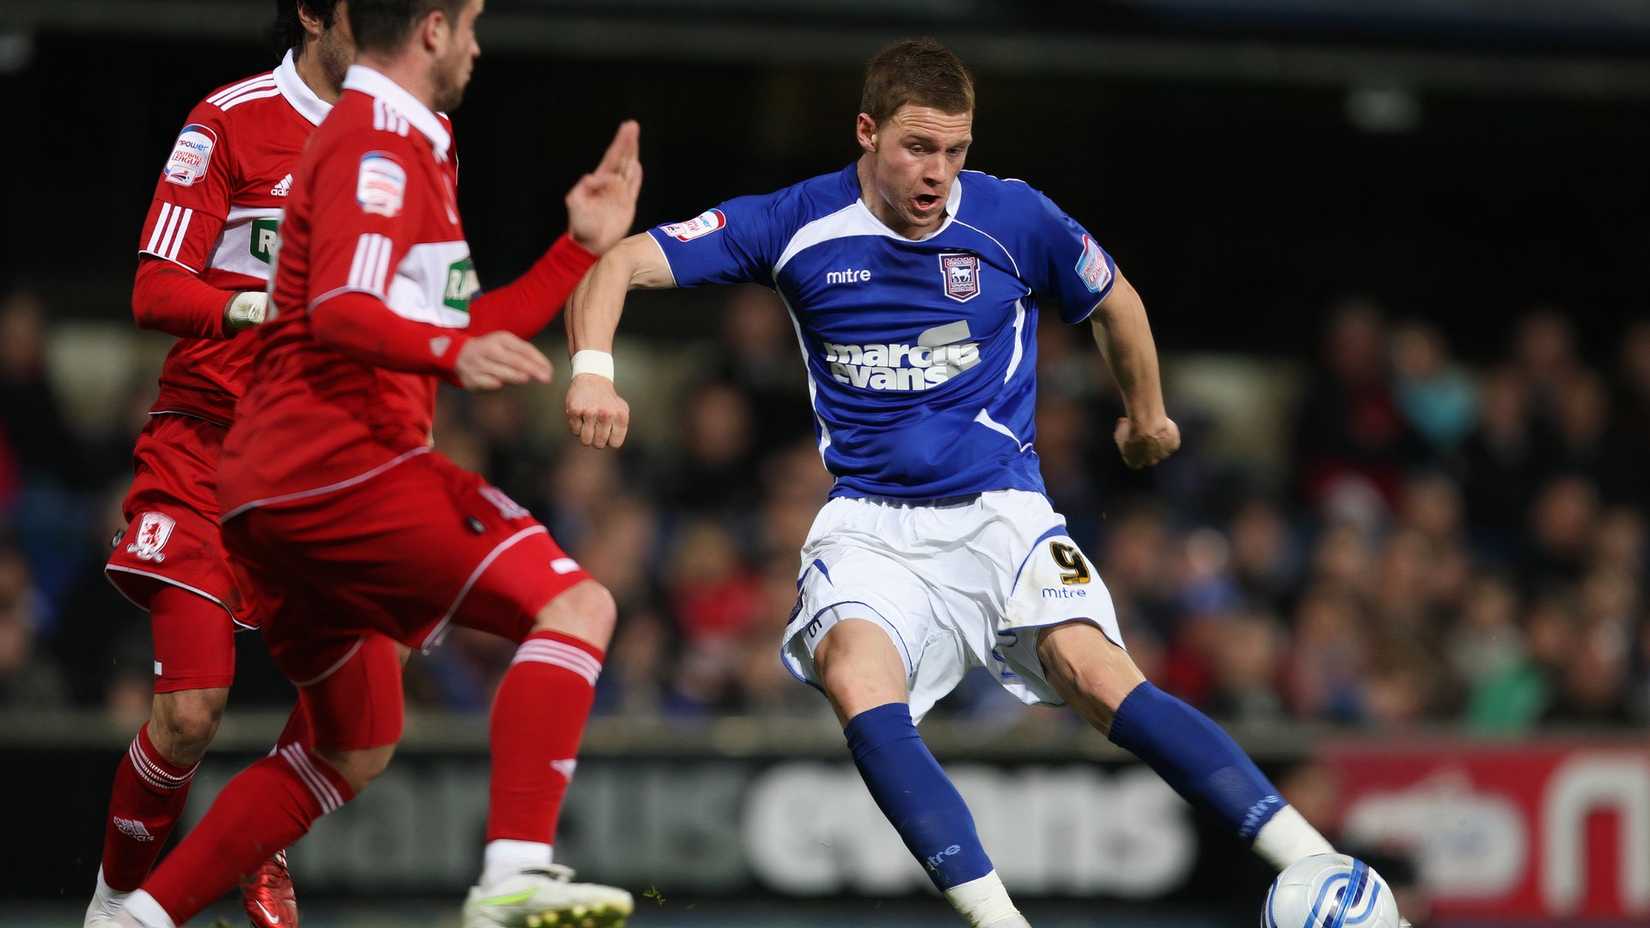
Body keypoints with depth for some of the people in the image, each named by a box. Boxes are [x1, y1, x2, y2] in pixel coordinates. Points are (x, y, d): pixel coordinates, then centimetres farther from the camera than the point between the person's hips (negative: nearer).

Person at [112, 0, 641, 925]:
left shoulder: (412, 150, 26)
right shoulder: (376, 145, -8)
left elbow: (469, 329, 30)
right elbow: (338, 312, -23)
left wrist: (583, 247, 24)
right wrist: (453, 352, -40)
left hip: (278, 491, 11)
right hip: (345, 463, -11)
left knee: (356, 750, 21)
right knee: (575, 604, -18)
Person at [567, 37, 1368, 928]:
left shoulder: (1015, 218, -4)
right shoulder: (798, 224, -4)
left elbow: (1114, 301, 17)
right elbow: (621, 264, -4)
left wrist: (1146, 418, 32)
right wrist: (594, 369, -23)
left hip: (998, 511, -1)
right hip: (869, 523, 1)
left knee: (1099, 674, -24)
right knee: (856, 680, -30)